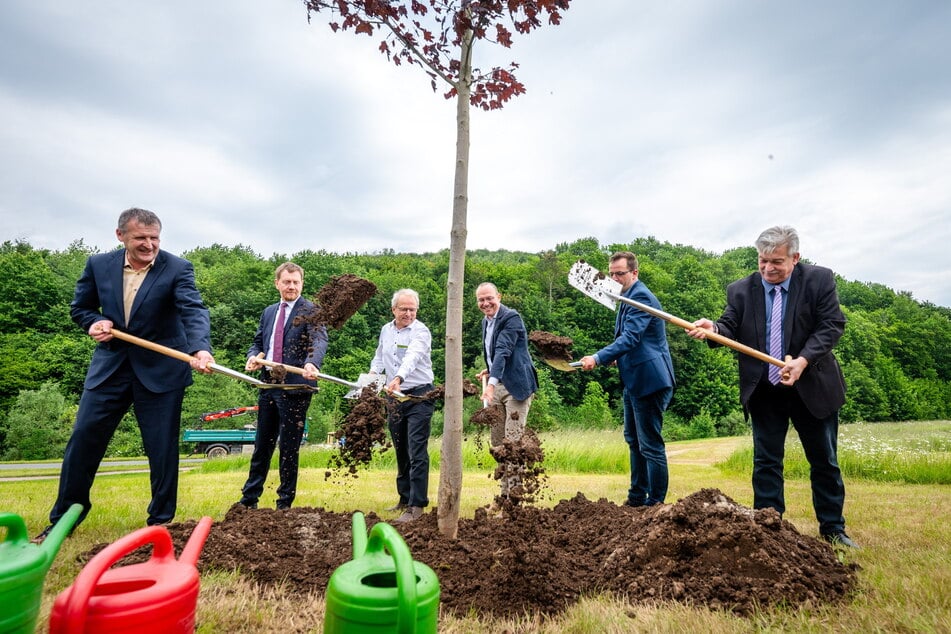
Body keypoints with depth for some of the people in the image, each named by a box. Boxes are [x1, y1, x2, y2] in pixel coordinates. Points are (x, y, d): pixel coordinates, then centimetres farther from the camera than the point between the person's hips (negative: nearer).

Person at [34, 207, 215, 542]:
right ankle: (62, 520, 25)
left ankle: (161, 520, 19)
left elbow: (194, 311, -26)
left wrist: (200, 348, -45)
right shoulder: (98, 264, 1)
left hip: (161, 369, -3)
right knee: (83, 439, 7)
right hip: (110, 365, 4)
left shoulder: (178, 269, -11)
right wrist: (94, 322, -10)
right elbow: (80, 307, 14)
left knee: (163, 448, 3)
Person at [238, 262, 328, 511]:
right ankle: (249, 499, 29)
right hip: (268, 386, 6)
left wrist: (312, 363, -42)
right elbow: (258, 341, 22)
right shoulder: (269, 312, 16)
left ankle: (285, 503, 17)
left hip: (295, 388, -6)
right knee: (262, 445, 16)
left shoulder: (311, 310, -6)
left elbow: (319, 341, -21)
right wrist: (253, 356, -2)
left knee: (289, 448, 3)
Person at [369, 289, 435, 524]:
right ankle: (405, 499, 27)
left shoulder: (420, 331, -12)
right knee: (400, 452, 15)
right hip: (394, 398, 7)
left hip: (419, 397, -7)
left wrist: (398, 378, -47)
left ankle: (416, 506, -5)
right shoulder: (385, 330, 10)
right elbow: (379, 356, 24)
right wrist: (373, 373, 4)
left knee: (417, 453, -9)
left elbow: (412, 357, -30)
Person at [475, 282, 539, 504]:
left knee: (513, 442, -7)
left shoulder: (511, 317, -13)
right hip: (495, 386, 9)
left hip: (516, 386, -8)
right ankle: (506, 492, 24)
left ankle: (514, 495, 3)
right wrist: (488, 372, 10)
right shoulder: (486, 321, 14)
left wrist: (492, 382, -37)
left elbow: (503, 350, -27)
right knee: (496, 442, 12)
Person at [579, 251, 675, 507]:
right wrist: (615, 357, 7)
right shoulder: (629, 297, 15)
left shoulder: (641, 297, -17)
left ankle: (656, 502, 11)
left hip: (649, 379, -11)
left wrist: (598, 358, -37)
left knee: (650, 444, -2)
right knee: (633, 439, 20)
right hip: (634, 380, 11)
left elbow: (630, 337, -29)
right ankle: (637, 497, 35)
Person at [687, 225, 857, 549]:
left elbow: (832, 325, -10)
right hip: (764, 392, 1)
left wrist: (803, 360, -23)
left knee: (824, 462, 13)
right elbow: (732, 328, -5)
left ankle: (833, 530, 30)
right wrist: (713, 329, -29)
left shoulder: (819, 280, -5)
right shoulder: (741, 290, -1)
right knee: (766, 462, 6)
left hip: (813, 387, 0)